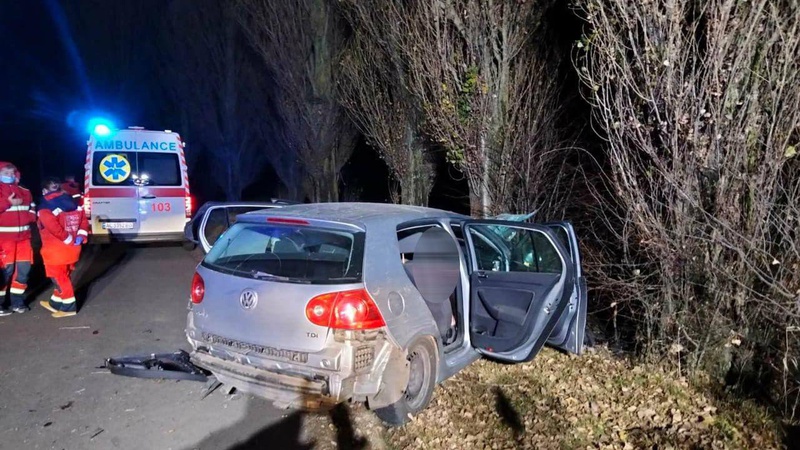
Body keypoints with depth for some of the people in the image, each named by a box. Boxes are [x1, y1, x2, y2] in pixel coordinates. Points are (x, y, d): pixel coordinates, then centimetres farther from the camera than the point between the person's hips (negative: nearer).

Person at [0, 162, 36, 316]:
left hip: (23, 236, 5)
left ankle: (17, 301, 19)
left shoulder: (25, 191, 14)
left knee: (24, 268, 6)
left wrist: (27, 216, -3)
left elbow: (32, 211, 17)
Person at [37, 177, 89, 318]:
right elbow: (84, 220, 6)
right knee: (63, 276, 18)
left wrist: (68, 240, -18)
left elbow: (53, 227, -26)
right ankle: (55, 303, 32)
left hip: (56, 251, -7)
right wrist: (81, 236, -3)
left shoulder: (45, 207, -13)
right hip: (72, 249, 8)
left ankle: (69, 307, 7)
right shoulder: (72, 203, 9)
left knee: (59, 278, 3)